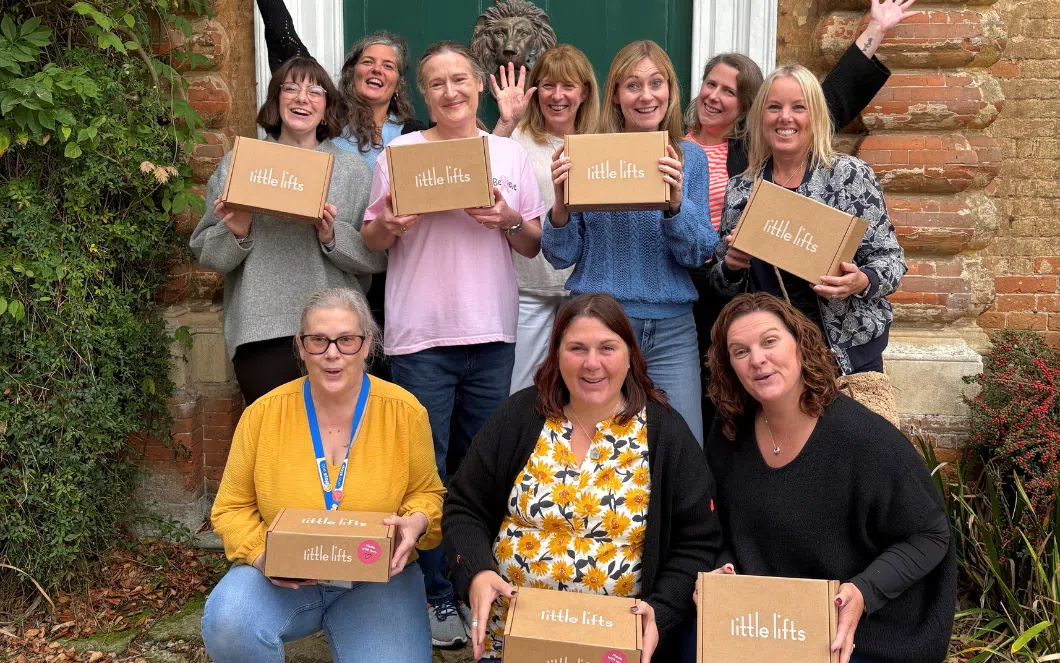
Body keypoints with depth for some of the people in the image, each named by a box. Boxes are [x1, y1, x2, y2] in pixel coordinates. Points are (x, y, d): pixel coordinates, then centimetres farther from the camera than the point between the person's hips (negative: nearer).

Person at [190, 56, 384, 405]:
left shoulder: (353, 170, 8)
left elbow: (377, 257, 2)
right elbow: (205, 253, 10)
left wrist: (333, 237, -13)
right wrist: (235, 234, -9)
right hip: (260, 330, 0)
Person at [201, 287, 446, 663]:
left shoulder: (405, 412, -7)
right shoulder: (263, 413, -6)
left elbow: (427, 494, 6)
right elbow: (232, 508, 4)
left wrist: (416, 523, -17)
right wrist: (261, 554, -16)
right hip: (280, 577, 0)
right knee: (227, 624, -31)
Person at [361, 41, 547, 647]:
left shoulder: (511, 154, 9)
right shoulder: (400, 152, 5)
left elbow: (535, 245, 10)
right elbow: (372, 243, 8)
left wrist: (509, 222, -10)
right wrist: (386, 224, -14)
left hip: (492, 331, 2)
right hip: (420, 333, -2)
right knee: (427, 466, -1)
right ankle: (436, 594, 12)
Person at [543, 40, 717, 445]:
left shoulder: (690, 159, 6)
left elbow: (699, 255, -1)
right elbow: (561, 256, 1)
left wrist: (675, 203, -19)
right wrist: (560, 206, -18)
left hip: (671, 329, 1)